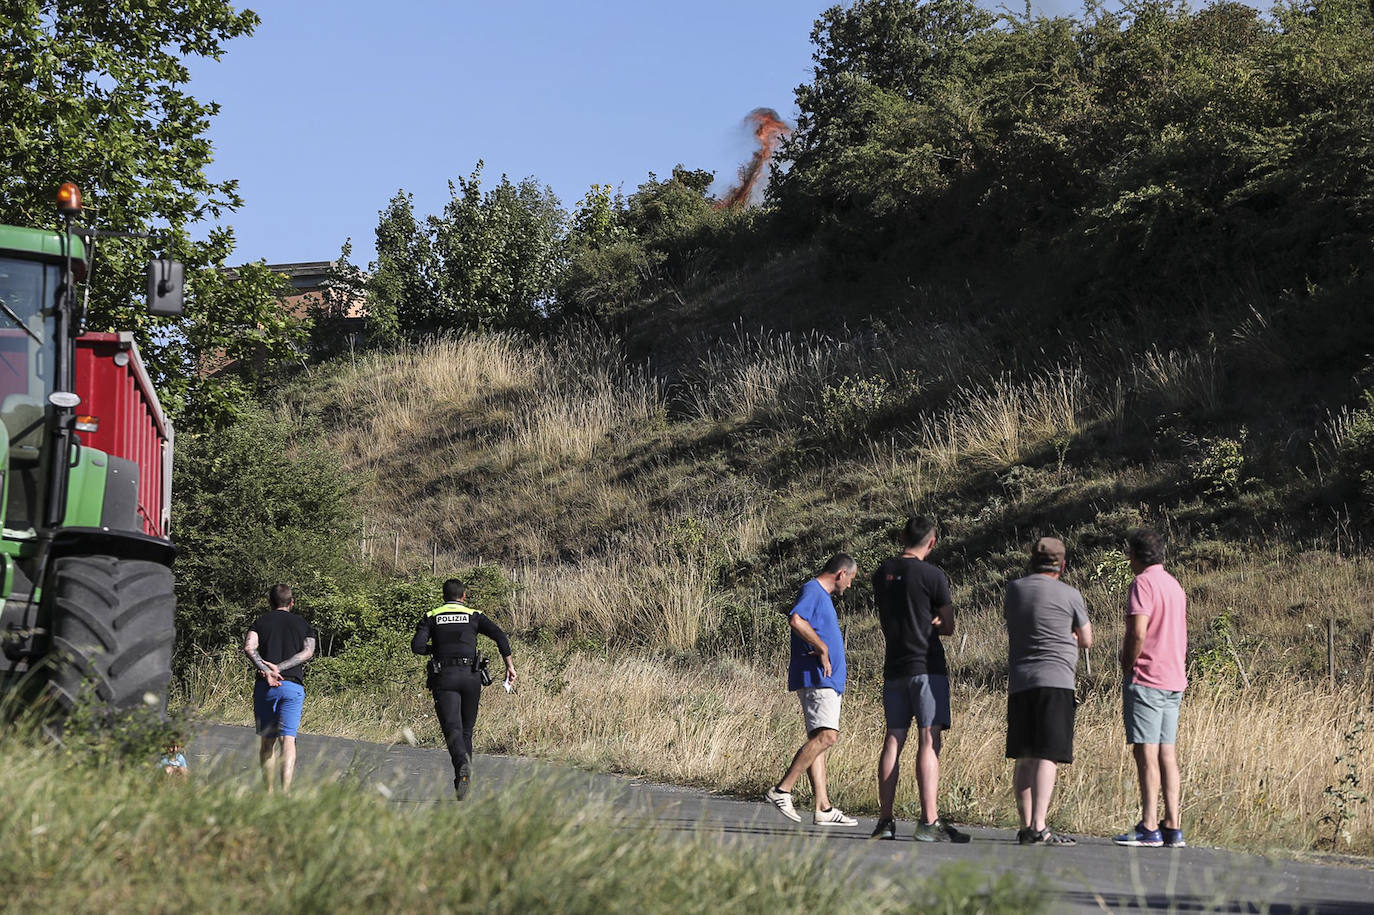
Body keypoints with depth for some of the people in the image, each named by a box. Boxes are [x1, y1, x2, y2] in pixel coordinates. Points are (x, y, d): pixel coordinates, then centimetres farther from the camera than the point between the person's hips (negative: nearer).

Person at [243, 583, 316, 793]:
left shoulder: (261, 622, 11)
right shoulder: (303, 625, 14)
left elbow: (249, 647, -8)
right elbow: (308, 652, -2)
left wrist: (265, 670, -13)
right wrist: (279, 667, -8)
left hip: (265, 686, 1)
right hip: (293, 687, -1)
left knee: (268, 741, 11)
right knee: (288, 739, -7)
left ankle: (269, 791, 12)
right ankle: (285, 790, -23)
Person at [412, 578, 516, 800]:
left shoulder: (431, 617, 11)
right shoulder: (474, 616, 12)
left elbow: (417, 646, -3)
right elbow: (499, 635, -3)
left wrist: (435, 649, 17)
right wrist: (509, 665, -2)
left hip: (444, 677, -2)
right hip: (470, 676, 2)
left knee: (453, 729, -13)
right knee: (466, 730, 14)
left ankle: (463, 764, -42)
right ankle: (461, 788, 15)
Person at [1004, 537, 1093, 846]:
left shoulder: (1014, 589, 10)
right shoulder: (1069, 595, 0)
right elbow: (1086, 640, 11)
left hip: (1018, 682, 5)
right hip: (1055, 681, -5)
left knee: (1024, 759, 9)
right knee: (1047, 756, -9)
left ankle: (1025, 826, 10)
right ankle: (1038, 827, -18)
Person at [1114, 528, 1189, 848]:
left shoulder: (1143, 583, -10)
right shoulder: (1174, 585, 18)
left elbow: (1139, 632, -20)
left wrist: (1127, 668, -7)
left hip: (1146, 678, -8)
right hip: (1174, 680, 8)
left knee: (1146, 753, -9)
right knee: (1167, 753, 7)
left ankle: (1149, 827, -12)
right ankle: (1172, 827, 4)